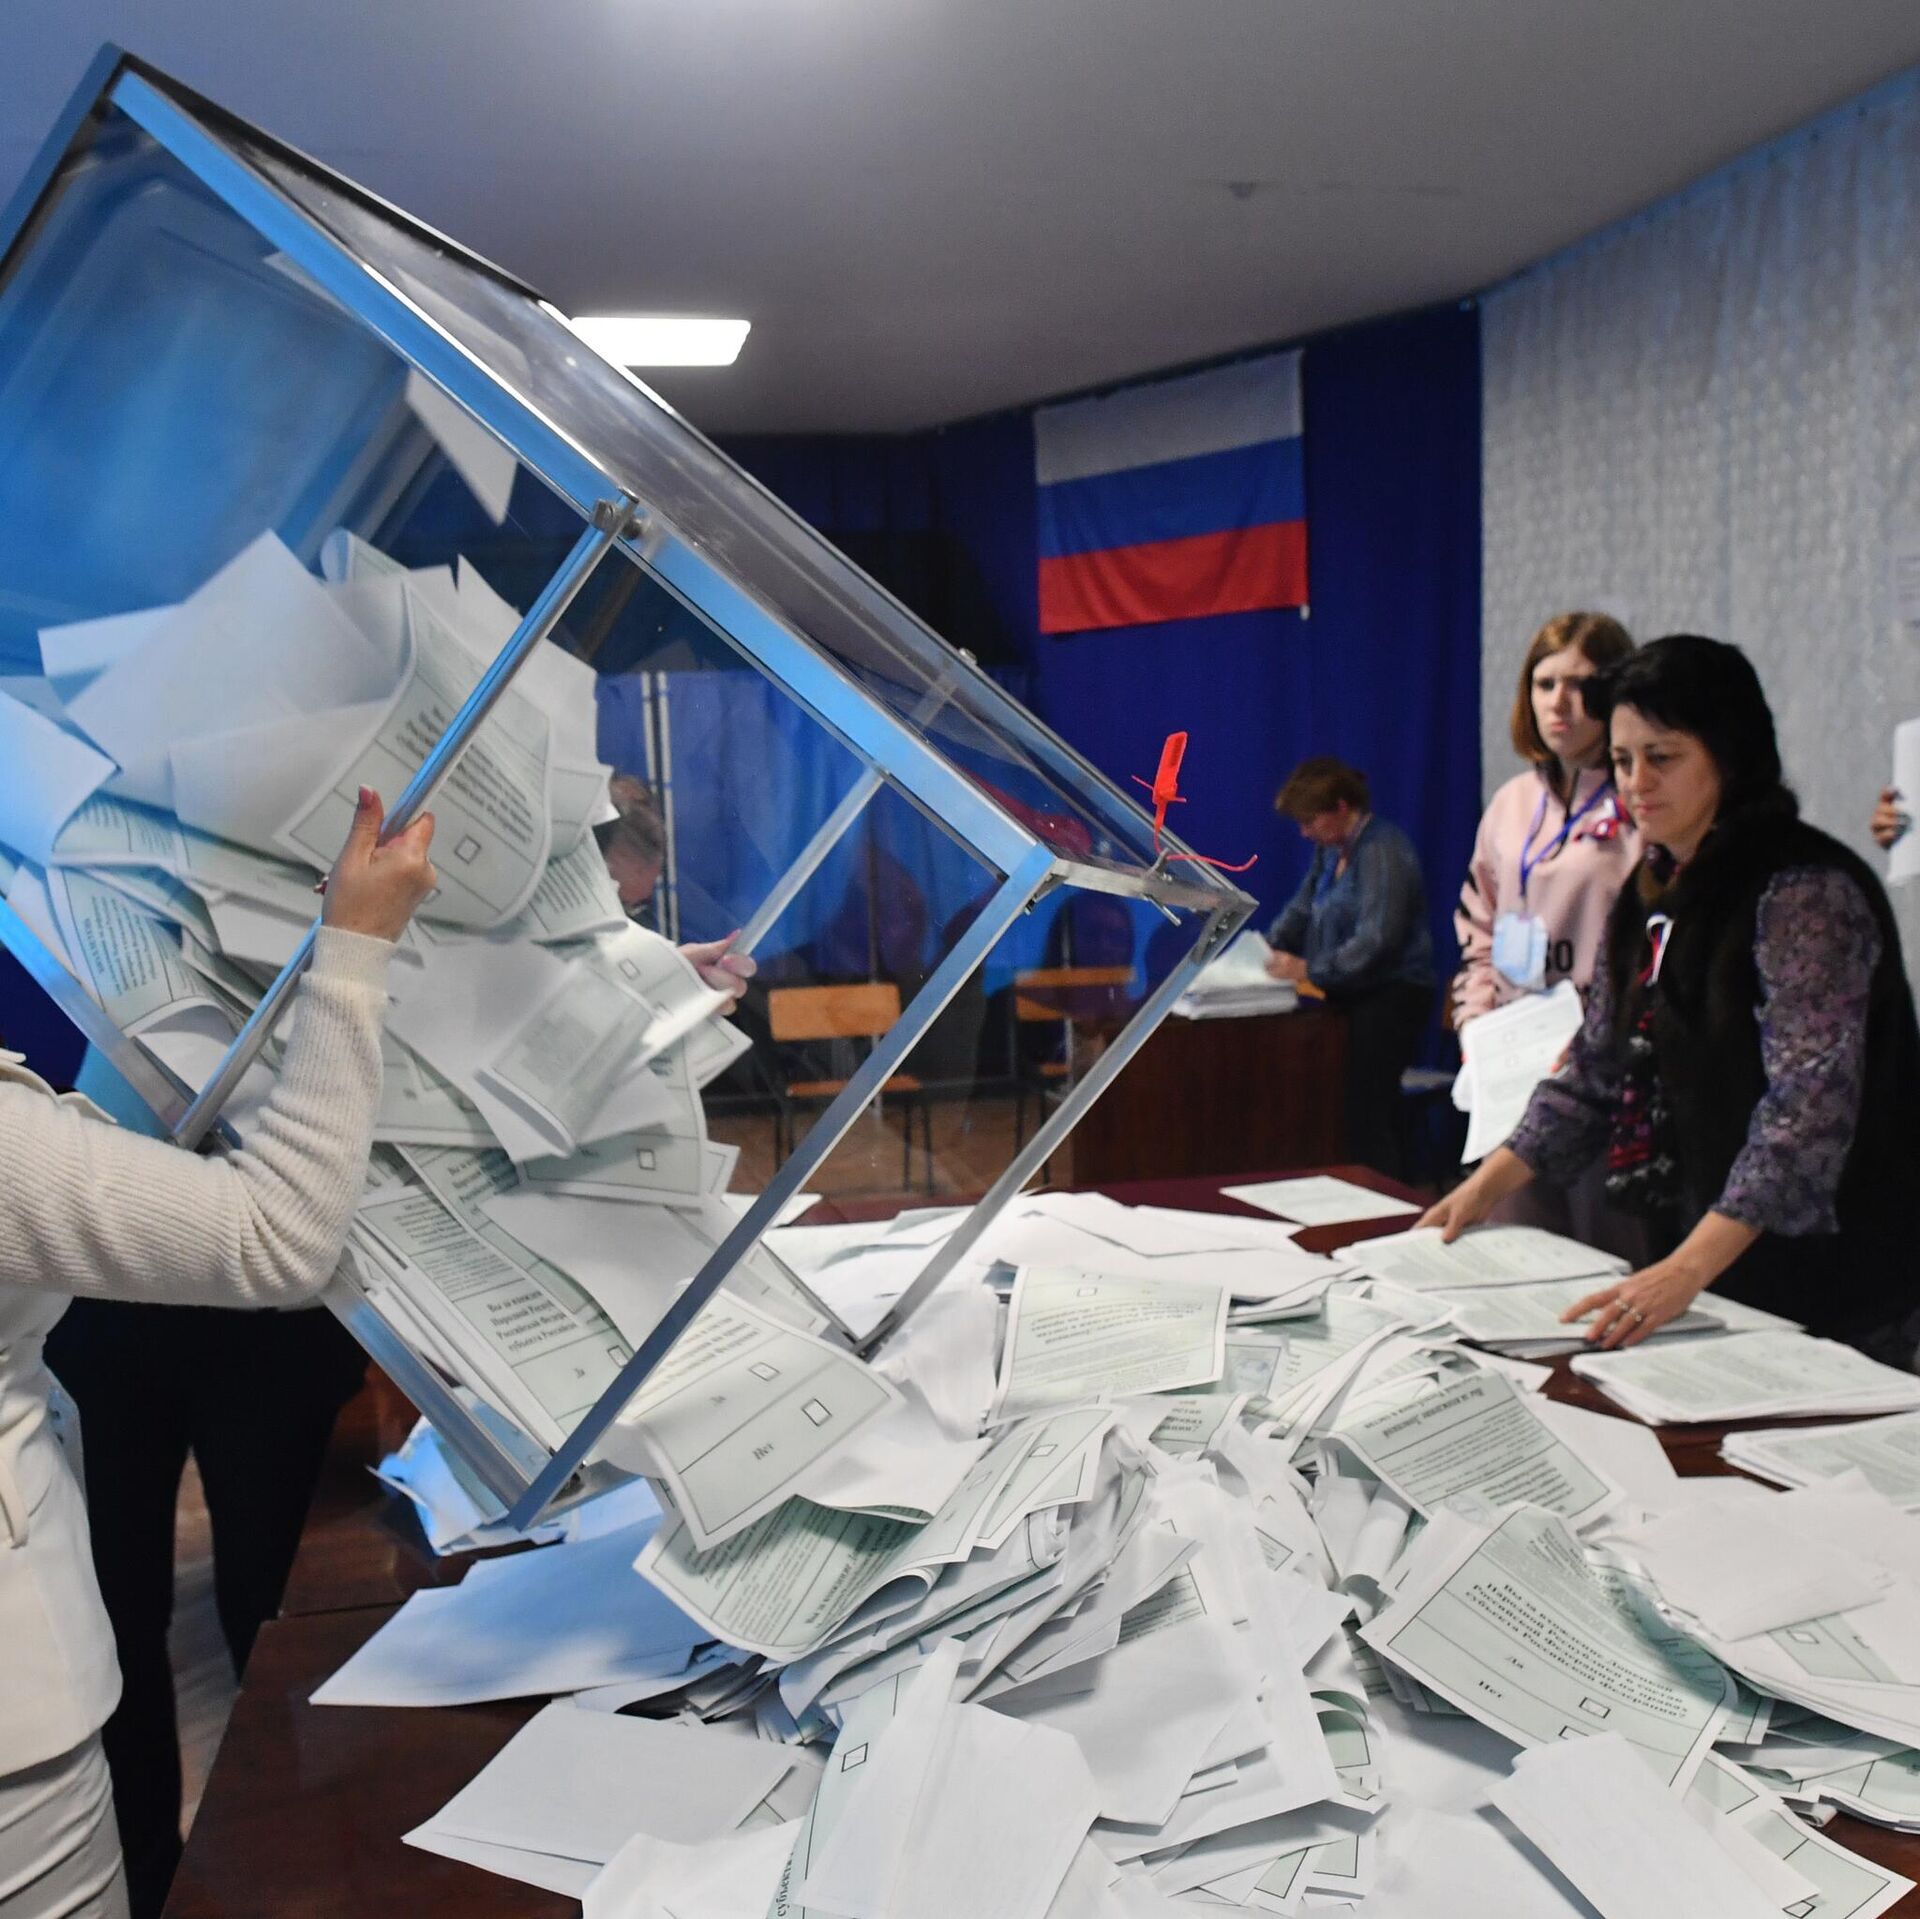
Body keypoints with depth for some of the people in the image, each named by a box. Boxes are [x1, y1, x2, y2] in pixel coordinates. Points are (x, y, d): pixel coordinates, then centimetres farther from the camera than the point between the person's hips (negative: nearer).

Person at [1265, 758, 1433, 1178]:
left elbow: (1377, 941, -20)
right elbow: (1301, 910, 19)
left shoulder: (1381, 851, -13)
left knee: (1366, 1116, -11)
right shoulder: (1330, 850, 14)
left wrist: (1310, 970, -19)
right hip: (1352, 998, 9)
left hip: (1390, 997, -9)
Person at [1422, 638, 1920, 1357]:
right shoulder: (1652, 891, 8)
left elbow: (1811, 1108, -26)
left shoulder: (1804, 892, -17)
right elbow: (1597, 1068, 13)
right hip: (1683, 1250, 7)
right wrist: (1488, 1184, 4)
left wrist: (1688, 1271, -35)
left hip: (1810, 1278, -7)